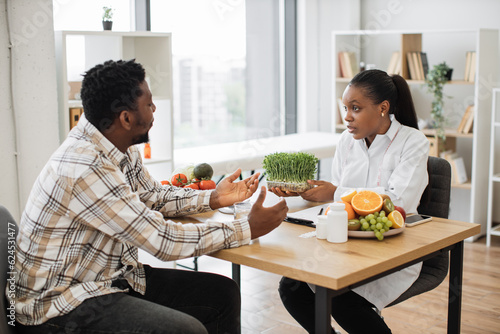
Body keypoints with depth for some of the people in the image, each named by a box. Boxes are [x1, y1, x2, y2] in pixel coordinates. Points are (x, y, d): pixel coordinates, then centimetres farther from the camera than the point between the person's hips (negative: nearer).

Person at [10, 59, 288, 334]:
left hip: (113, 276, 9)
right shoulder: (85, 169, -29)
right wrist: (249, 229, -19)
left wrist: (212, 198, 4)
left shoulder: (123, 149, 0)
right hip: (62, 305, -9)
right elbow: (164, 241, -26)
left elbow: (152, 195, 19)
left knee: (223, 293, 4)